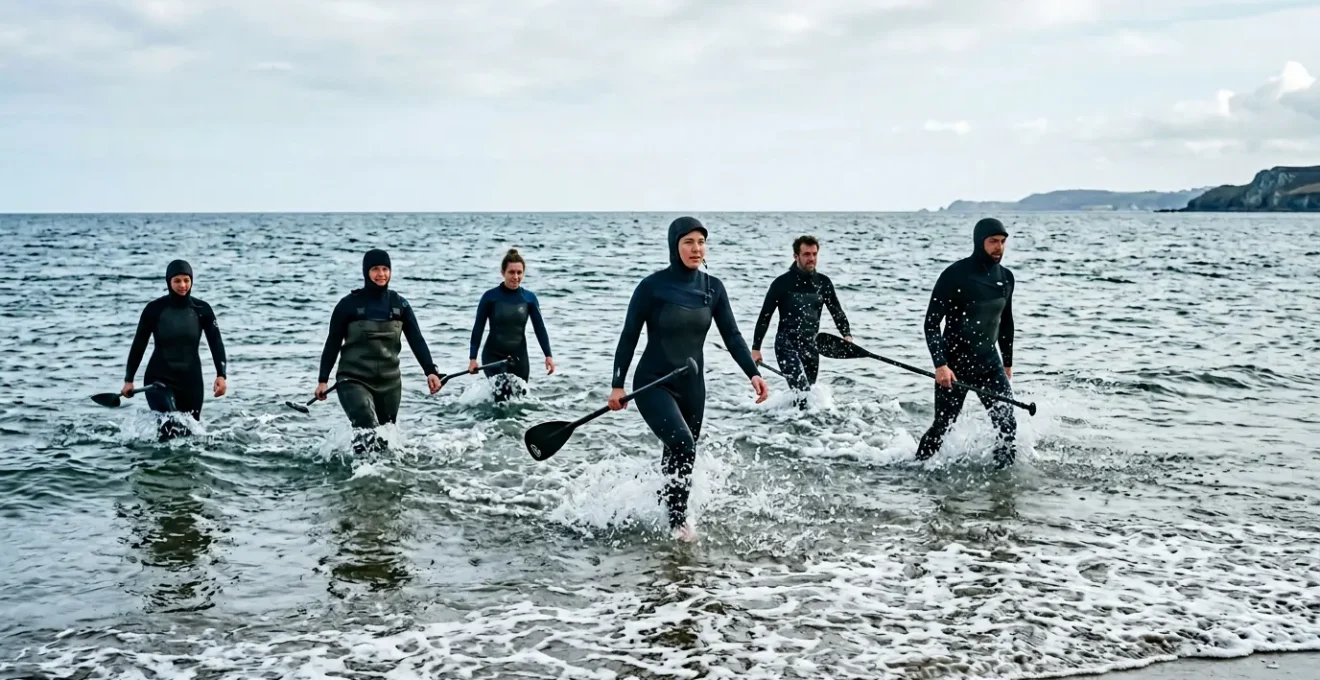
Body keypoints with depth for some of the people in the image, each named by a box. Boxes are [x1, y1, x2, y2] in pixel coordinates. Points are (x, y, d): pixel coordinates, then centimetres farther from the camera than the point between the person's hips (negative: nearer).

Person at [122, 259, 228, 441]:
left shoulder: (202, 309, -2)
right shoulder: (154, 309, -6)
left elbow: (216, 343, -5)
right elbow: (139, 345, 1)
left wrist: (221, 375, -18)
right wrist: (128, 379, 0)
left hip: (191, 380, 3)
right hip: (159, 379, -3)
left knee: (189, 432, 9)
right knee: (171, 427, -23)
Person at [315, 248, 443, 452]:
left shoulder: (400, 305, 4)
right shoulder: (349, 304, -4)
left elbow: (416, 340, 2)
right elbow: (333, 344, 1)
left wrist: (430, 371, -11)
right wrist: (323, 380, 0)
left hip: (389, 382, 4)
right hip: (353, 380, -4)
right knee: (367, 430, -25)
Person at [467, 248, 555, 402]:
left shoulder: (529, 298, -2)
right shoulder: (490, 297, -9)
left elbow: (540, 328, 1)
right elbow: (478, 329, -5)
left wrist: (548, 355, -7)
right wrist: (472, 358, -9)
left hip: (519, 356, 3)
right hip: (493, 356, -3)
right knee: (503, 393, -23)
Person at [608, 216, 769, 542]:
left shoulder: (713, 288, -1)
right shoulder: (652, 287, -13)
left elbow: (731, 335, 0)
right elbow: (629, 337, -7)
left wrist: (753, 373, -14)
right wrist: (617, 385, -7)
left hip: (692, 385, 5)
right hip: (653, 384, -5)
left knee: (679, 454, 13)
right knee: (683, 445, -24)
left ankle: (665, 509, 34)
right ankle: (678, 518, -10)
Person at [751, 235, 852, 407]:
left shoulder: (823, 283, 2)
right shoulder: (782, 283, -9)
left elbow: (836, 311, 12)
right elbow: (765, 316, -4)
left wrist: (846, 334, -4)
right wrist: (756, 348, -5)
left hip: (810, 344, 5)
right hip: (786, 343, -5)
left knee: (807, 392, 12)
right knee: (802, 391, -21)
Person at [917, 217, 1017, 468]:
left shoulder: (1006, 277, 5)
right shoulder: (955, 275, -13)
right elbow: (931, 323, -14)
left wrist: (1007, 363, 19)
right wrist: (940, 364, -22)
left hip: (990, 363, 5)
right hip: (954, 364, -5)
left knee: (1007, 426, -7)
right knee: (942, 427, 2)